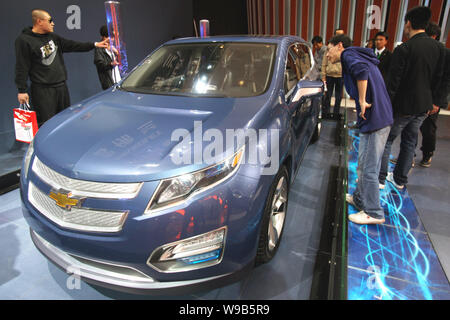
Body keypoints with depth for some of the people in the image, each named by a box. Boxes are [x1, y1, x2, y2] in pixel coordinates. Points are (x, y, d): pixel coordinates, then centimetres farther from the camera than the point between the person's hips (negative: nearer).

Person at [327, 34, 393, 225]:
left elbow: (361, 70, -27)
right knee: (366, 164, 20)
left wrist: (362, 100, -21)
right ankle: (360, 198, 35)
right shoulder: (359, 56, 24)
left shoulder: (348, 54, -5)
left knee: (368, 168, -2)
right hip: (382, 117, 10)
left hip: (373, 119, -10)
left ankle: (373, 213, 9)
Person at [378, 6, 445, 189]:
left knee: (386, 140, 7)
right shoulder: (439, 49, 4)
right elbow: (437, 80, 9)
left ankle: (380, 178, 13)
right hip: (423, 106, 7)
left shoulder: (404, 49, -18)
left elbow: (393, 83, -19)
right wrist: (430, 102, 17)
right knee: (409, 143, 15)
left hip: (402, 105, -6)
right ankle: (400, 180, 26)